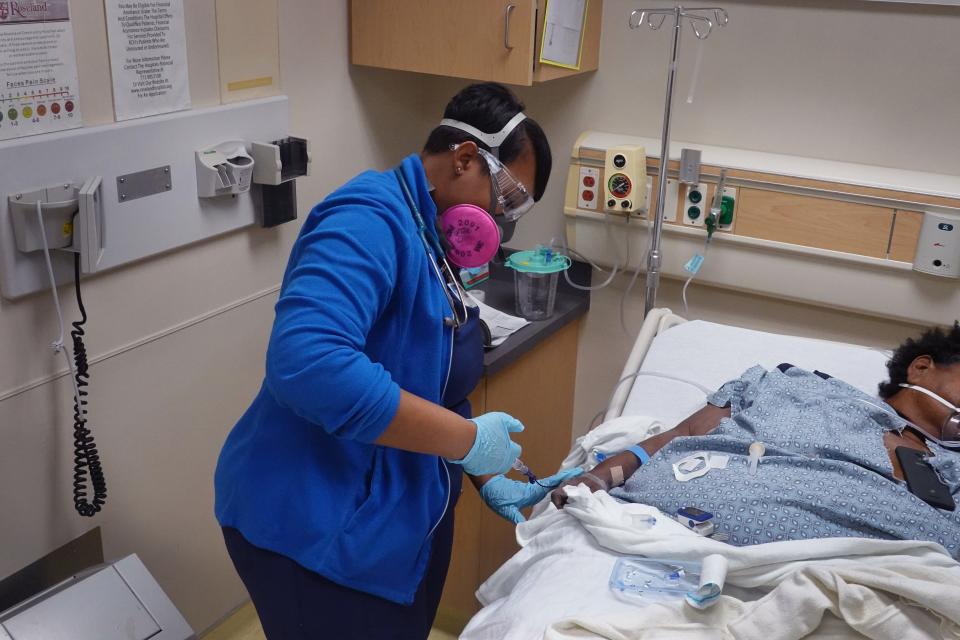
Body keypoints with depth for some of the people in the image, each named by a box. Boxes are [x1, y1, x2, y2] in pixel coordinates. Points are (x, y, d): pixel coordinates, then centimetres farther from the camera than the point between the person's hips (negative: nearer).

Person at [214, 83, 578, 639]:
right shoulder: (371, 218, -23)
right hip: (318, 530, -9)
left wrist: (489, 480, 10)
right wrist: (468, 440, -30)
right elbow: (307, 362, -39)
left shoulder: (432, 240, 8)